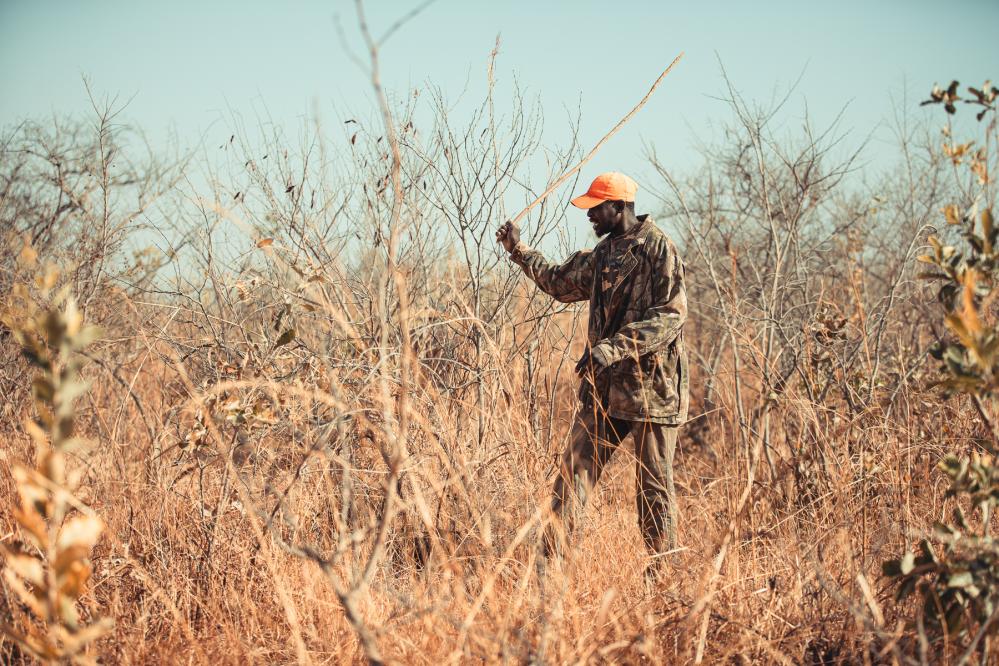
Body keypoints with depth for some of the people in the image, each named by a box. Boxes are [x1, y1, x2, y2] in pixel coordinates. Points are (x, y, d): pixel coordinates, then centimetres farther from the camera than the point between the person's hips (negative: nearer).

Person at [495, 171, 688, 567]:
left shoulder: (659, 249, -10)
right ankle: (549, 557, 3)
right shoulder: (604, 253, 15)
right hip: (602, 387, 7)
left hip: (650, 386, -7)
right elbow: (561, 282, 32)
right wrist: (519, 250, 26)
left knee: (654, 485, 1)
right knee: (574, 470, 2)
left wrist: (614, 348, -24)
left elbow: (671, 316, -18)